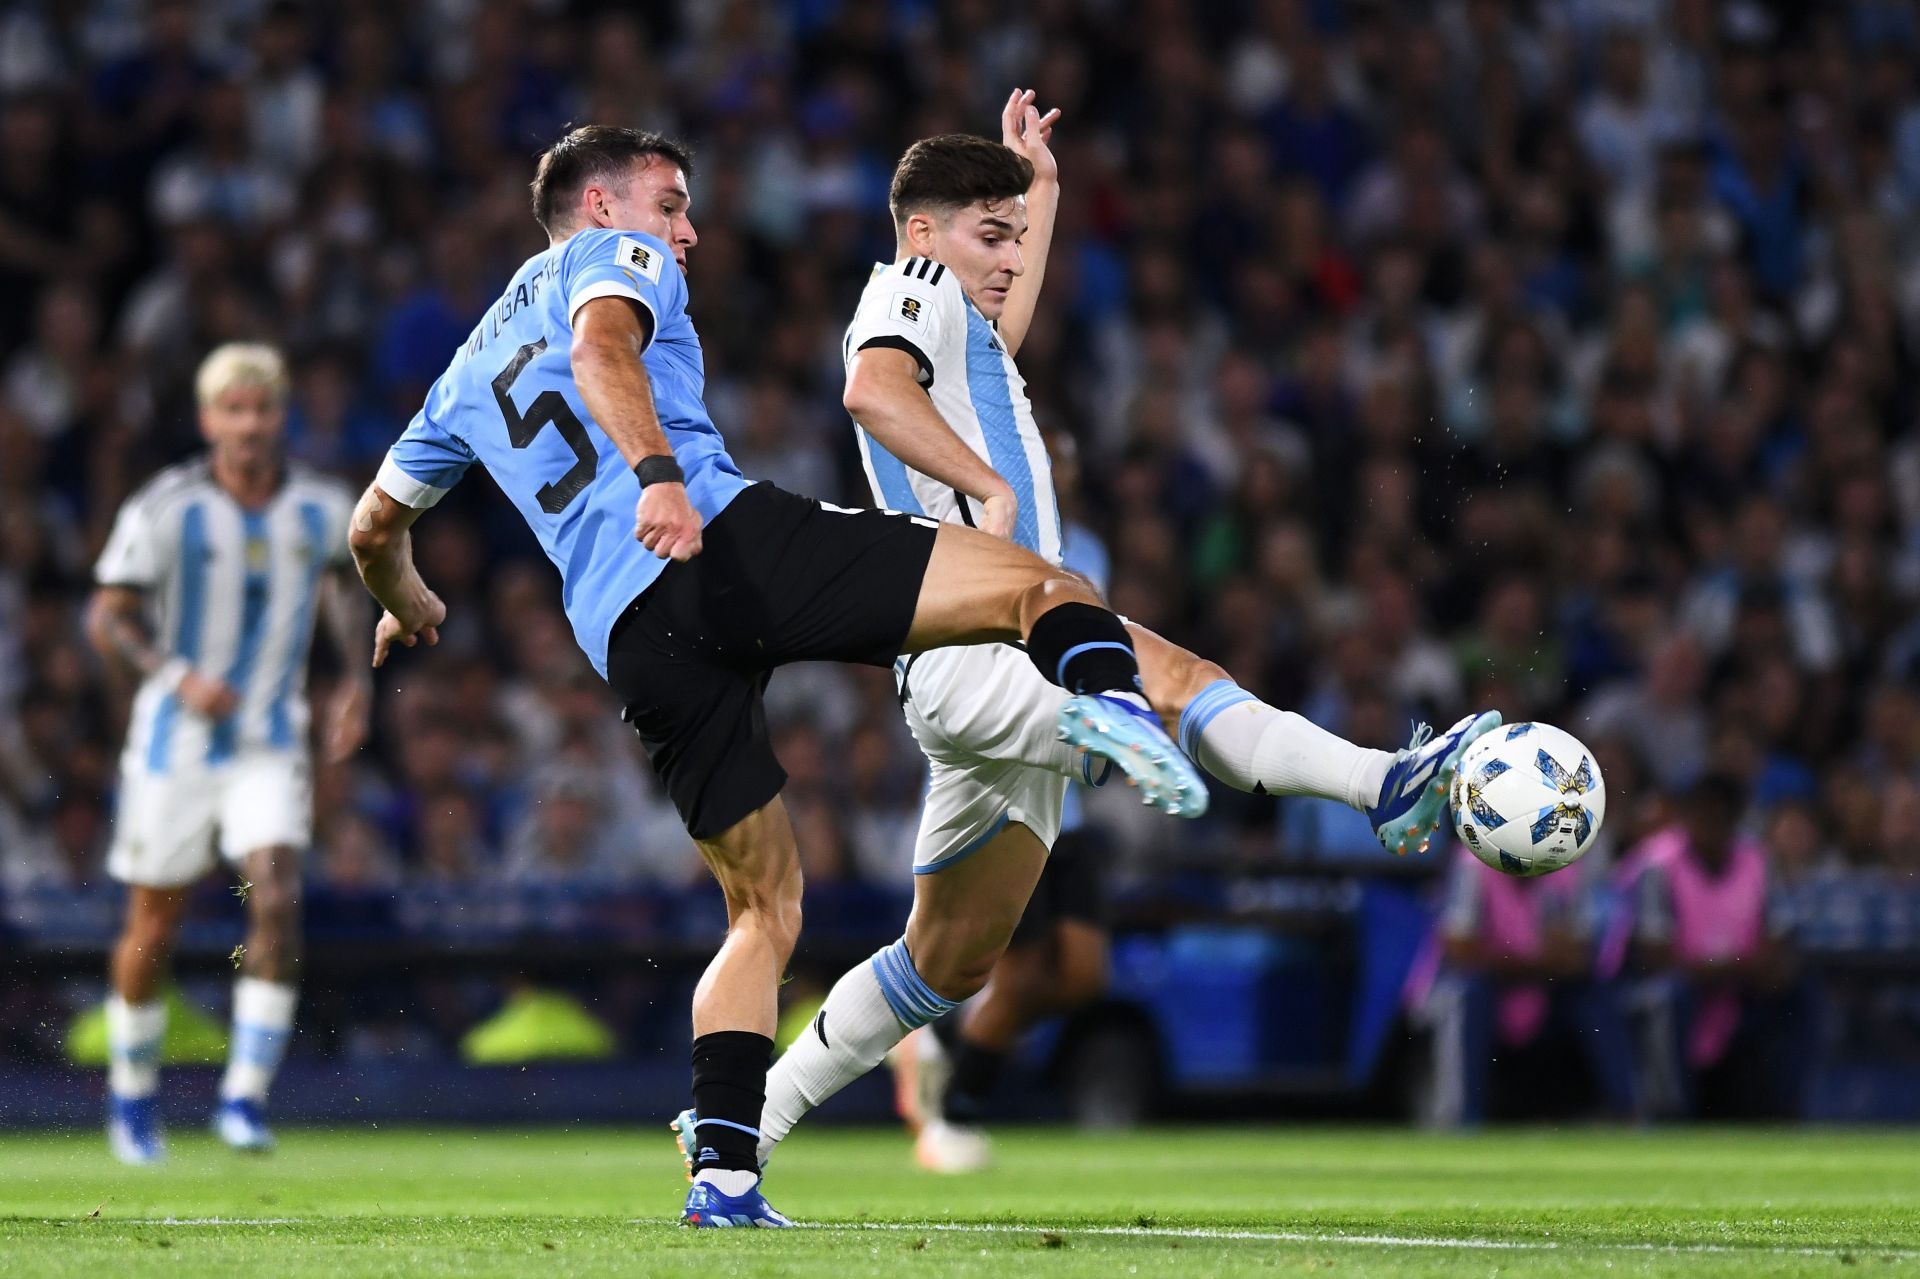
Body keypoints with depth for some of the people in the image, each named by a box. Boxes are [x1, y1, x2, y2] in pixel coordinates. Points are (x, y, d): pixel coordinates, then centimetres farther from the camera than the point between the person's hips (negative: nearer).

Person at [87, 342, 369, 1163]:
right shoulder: (166, 509, -12)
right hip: (175, 743, -2)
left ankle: (245, 1097, -12)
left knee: (276, 902, -18)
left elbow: (341, 584, 19)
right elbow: (108, 618, -9)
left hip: (270, 745, 2)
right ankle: (132, 1091, 29)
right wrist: (178, 678, -24)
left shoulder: (323, 509, -2)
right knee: (155, 926, 7)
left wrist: (357, 679, 8)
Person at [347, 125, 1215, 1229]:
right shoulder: (615, 258, 16)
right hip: (725, 541, -6)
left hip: (631, 640, 6)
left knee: (766, 903, 16)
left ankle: (723, 1173, 1)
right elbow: (601, 346, -9)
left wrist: (408, 610, 64)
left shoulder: (475, 364, 35)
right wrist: (657, 473, -24)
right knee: (1045, 586, -10)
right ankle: (1109, 695, -47)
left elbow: (375, 524, 43)